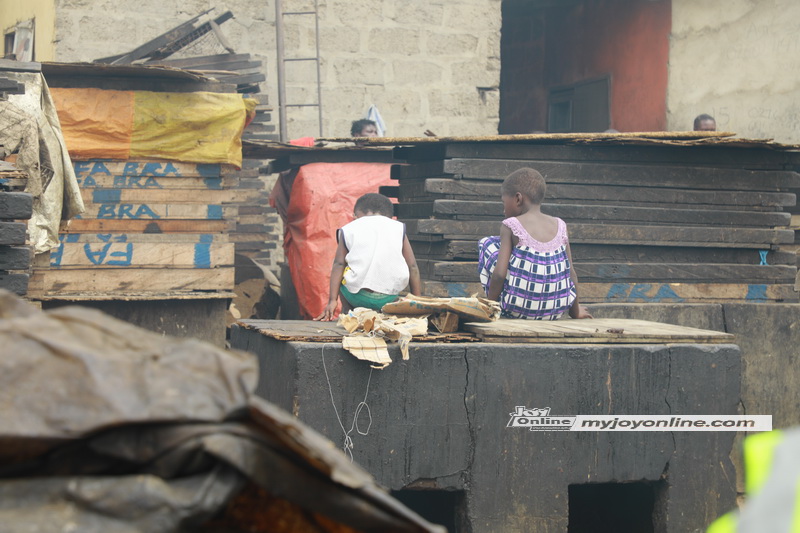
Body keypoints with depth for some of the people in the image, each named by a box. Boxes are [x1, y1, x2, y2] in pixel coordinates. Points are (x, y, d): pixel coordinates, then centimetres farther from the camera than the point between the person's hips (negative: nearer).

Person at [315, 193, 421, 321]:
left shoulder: (349, 229, 12)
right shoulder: (398, 228, 15)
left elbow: (339, 264, 2)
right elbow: (412, 267, 12)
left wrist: (332, 300, -3)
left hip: (358, 297, -1)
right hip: (389, 299, 1)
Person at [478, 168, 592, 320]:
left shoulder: (511, 226, -7)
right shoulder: (560, 226, 4)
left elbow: (499, 274, -13)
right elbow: (571, 272, 6)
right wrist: (575, 311, 19)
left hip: (518, 310, -4)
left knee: (487, 243, 13)